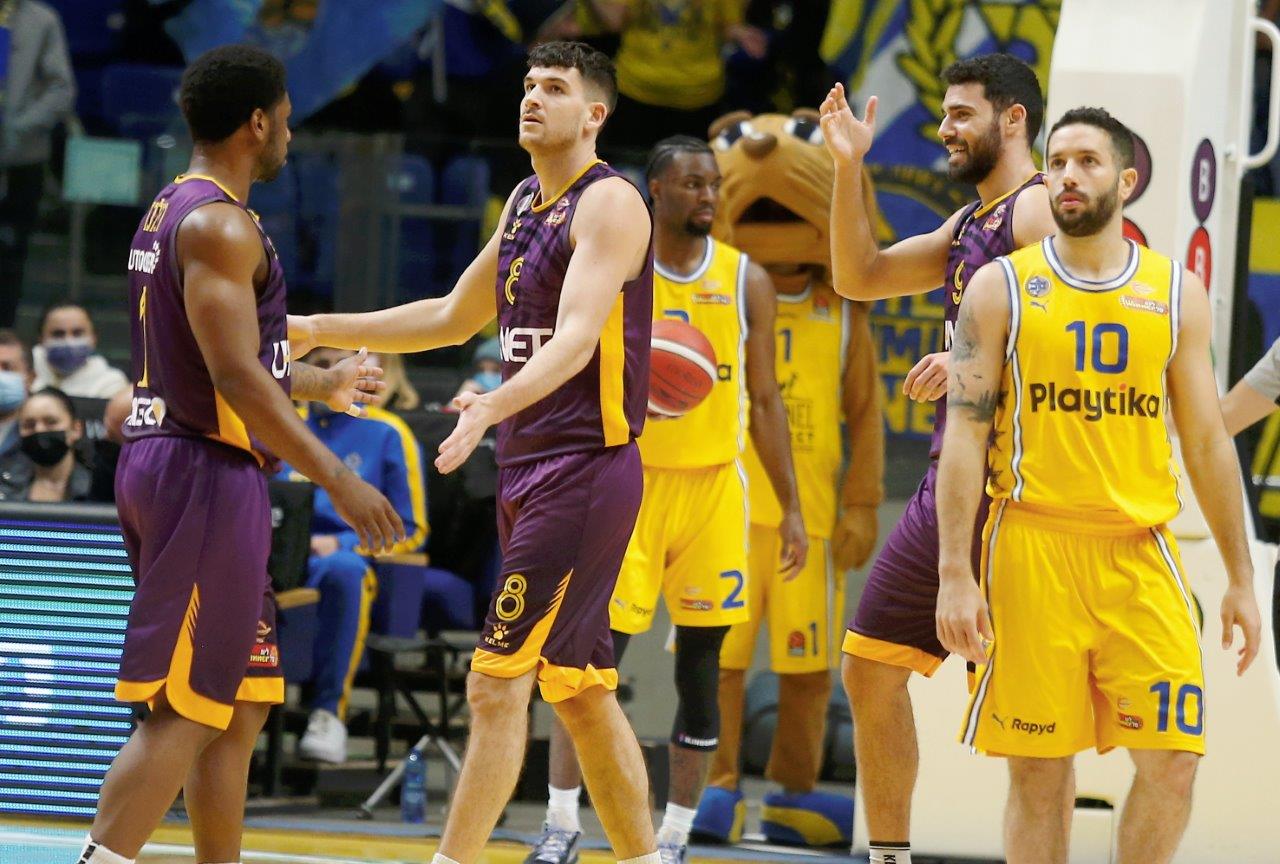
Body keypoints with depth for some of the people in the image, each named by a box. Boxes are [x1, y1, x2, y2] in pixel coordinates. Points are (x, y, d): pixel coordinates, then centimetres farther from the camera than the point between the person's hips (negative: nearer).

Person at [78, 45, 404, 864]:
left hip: (167, 464, 10)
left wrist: (323, 383, 40)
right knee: (181, 715, -12)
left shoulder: (171, 211, 17)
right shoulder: (219, 225, -15)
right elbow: (235, 377, -23)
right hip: (206, 476, -10)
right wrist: (337, 477, -22)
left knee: (243, 705, 14)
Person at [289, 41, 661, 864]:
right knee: (580, 689, 12)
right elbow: (454, 318, 27)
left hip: (585, 470, -9)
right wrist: (318, 331, 22)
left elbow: (576, 338, -26)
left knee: (498, 682, -11)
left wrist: (495, 406, -43)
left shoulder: (609, 203, -12)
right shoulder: (524, 203, 16)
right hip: (529, 466, 9)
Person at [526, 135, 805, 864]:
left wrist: (792, 508, 4)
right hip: (629, 482, -2)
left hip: (714, 486, 2)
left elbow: (765, 402, 8)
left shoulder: (747, 283, 4)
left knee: (700, 668, 3)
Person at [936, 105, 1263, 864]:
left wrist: (1241, 579, 9)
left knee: (1172, 761, -7)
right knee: (1040, 767, 2)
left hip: (1143, 555, 2)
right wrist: (955, 575, -9)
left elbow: (1208, 442, 11)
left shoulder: (1178, 293, 8)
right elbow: (965, 435, -1)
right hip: (1032, 547, -1)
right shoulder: (1002, 288, 3)